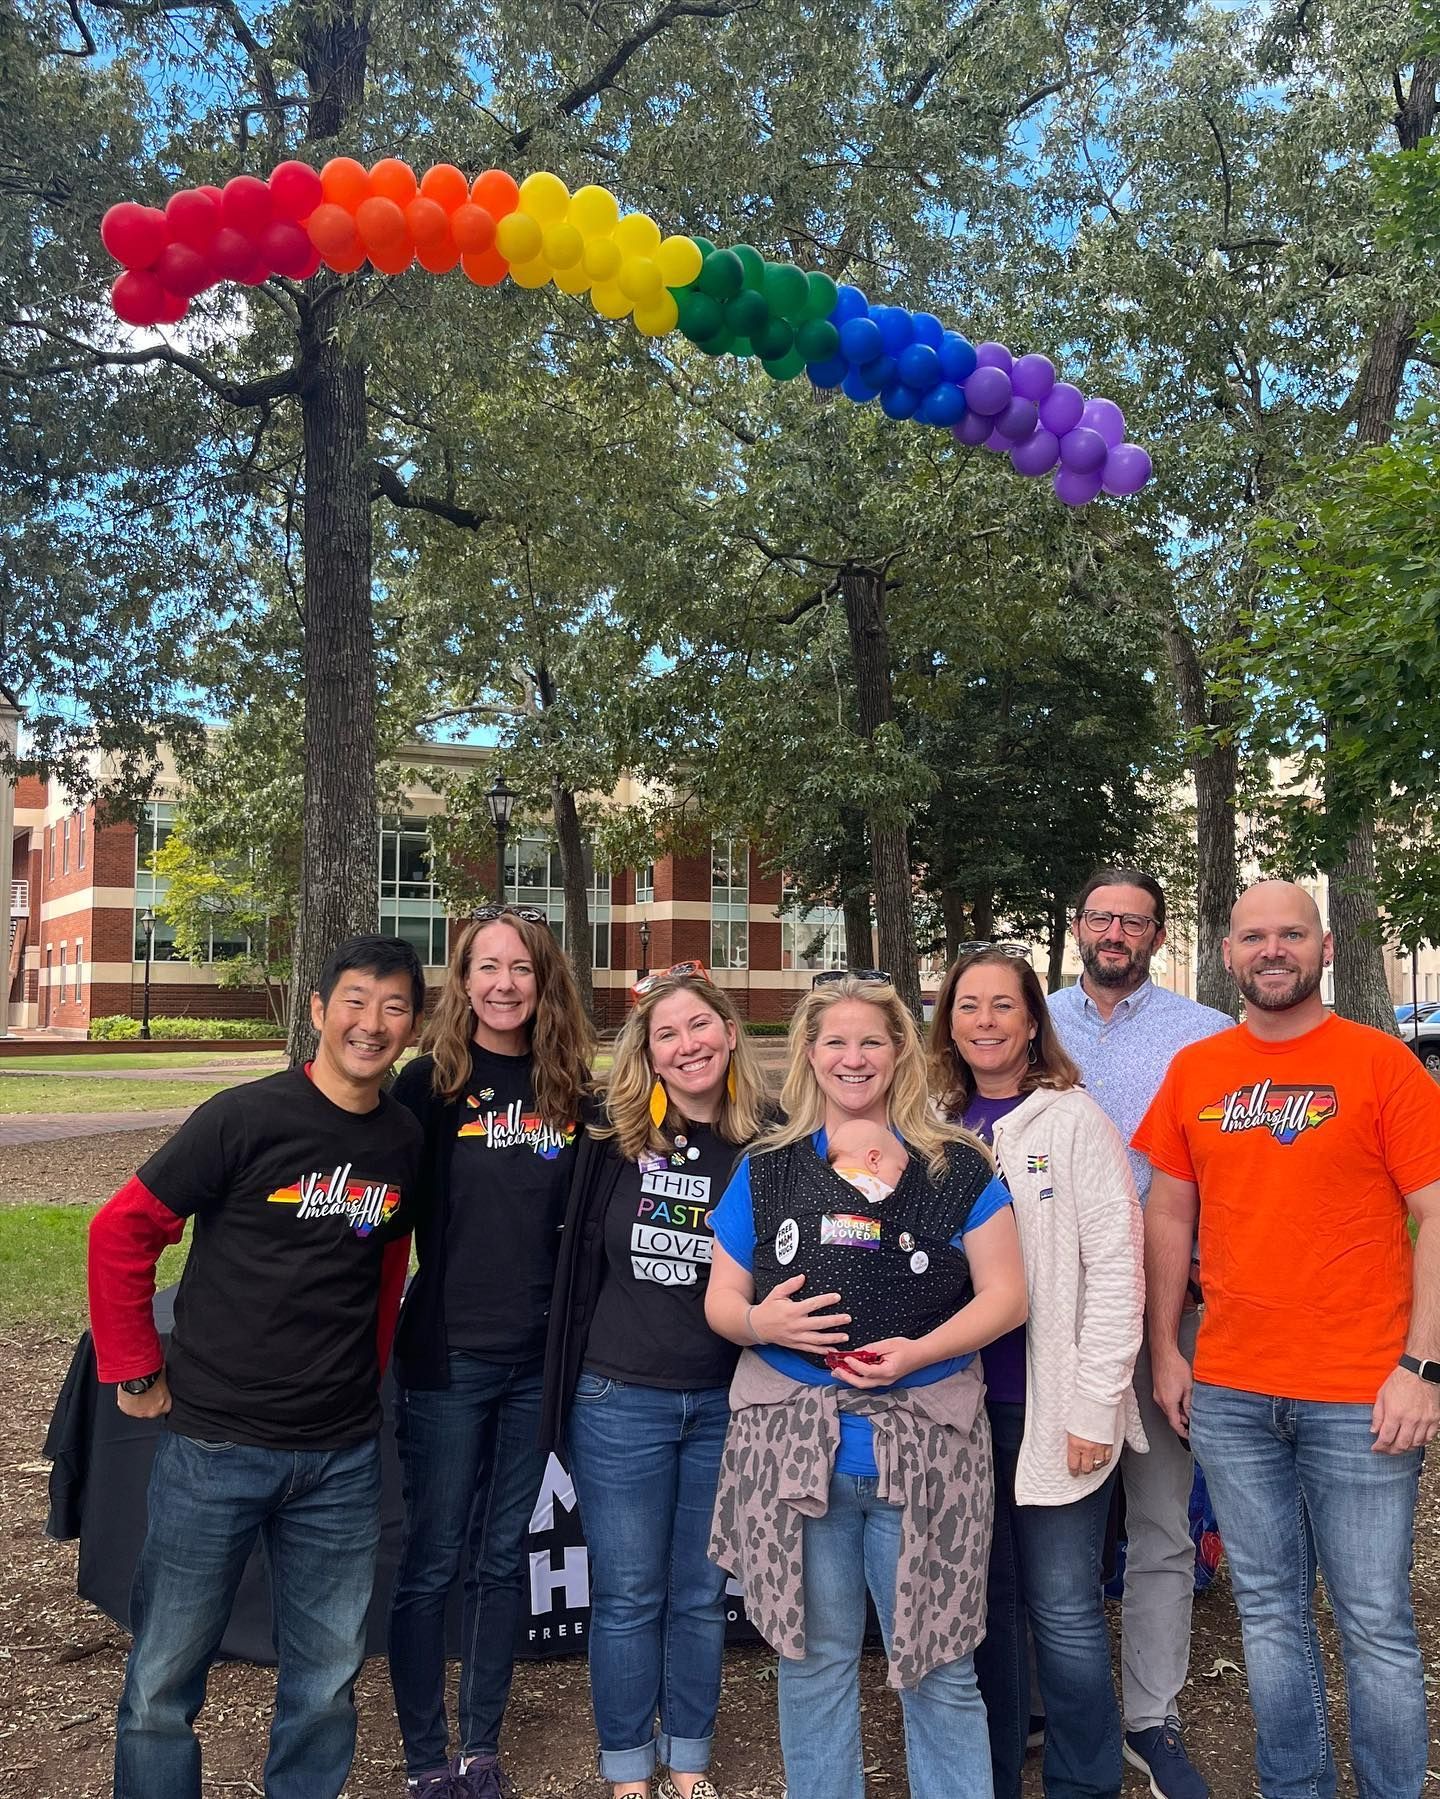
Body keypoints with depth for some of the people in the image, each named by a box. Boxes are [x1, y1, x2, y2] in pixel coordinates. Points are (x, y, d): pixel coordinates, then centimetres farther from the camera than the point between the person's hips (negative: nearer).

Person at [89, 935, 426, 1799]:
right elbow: (121, 1232, -7)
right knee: (165, 1679, 10)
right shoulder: (246, 1117, -13)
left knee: (328, 1680, 14)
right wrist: (135, 1372, -5)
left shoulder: (405, 1140, 2)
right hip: (217, 1442, -4)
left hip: (343, 1453, 4)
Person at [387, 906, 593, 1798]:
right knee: (432, 1562, 6)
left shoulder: (573, 1089, 1)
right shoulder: (433, 1083, -8)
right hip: (447, 1354, -3)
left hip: (539, 1356, 3)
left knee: (504, 1557, 14)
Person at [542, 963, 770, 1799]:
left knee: (701, 1594, 15)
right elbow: (580, 1259, 3)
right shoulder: (614, 1136, -7)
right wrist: (570, 1378, 5)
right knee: (627, 1595, 10)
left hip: (727, 1404, 1)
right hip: (620, 1399, -1)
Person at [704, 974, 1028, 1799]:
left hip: (923, 1448, -2)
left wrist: (919, 1351, -17)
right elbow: (721, 1300, 10)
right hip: (791, 1447, 2)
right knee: (814, 1659, 14)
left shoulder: (955, 1167, 2)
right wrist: (759, 1321, -13)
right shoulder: (766, 1171, 7)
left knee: (939, 1667, 7)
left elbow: (1006, 1295, -2)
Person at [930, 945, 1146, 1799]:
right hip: (962, 1403, 4)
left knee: (1063, 1608, -1)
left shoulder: (1074, 1119, -6)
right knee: (987, 1598, 14)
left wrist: (1095, 1406, -12)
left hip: (1052, 1405, -4)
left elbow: (1116, 1268, -9)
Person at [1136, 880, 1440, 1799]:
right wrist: (1165, 1352, 8)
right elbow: (1169, 1218, 12)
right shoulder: (1194, 1070, 6)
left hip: (1359, 1398, -3)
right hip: (1229, 1396, 4)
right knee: (1270, 1613, 14)